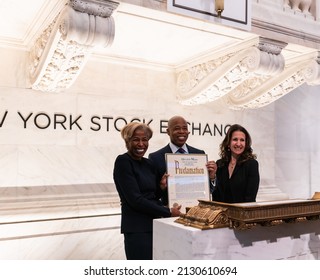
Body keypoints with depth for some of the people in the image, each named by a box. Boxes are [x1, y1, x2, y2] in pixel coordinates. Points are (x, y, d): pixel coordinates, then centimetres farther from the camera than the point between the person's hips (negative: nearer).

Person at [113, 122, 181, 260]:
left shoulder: (148, 163, 11)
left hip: (155, 224, 7)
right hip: (137, 228, -7)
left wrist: (162, 187, -6)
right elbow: (135, 199, -17)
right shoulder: (122, 161, -10)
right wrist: (168, 212, -15)